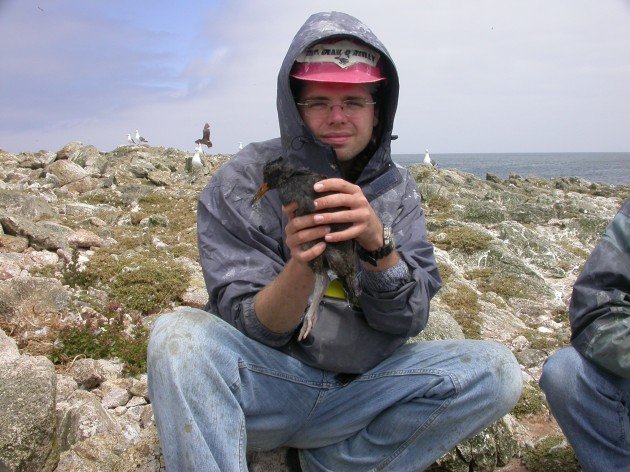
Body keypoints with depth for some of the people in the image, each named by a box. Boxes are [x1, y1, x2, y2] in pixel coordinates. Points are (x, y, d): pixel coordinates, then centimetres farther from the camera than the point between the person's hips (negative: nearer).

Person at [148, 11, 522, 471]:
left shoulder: (396, 188, 1)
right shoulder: (242, 182, -8)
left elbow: (408, 320, -7)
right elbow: (250, 328, -11)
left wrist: (378, 243, -27)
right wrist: (301, 266, -31)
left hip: (359, 391, 4)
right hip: (263, 388, -3)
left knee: (497, 369, -16)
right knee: (178, 335, -30)